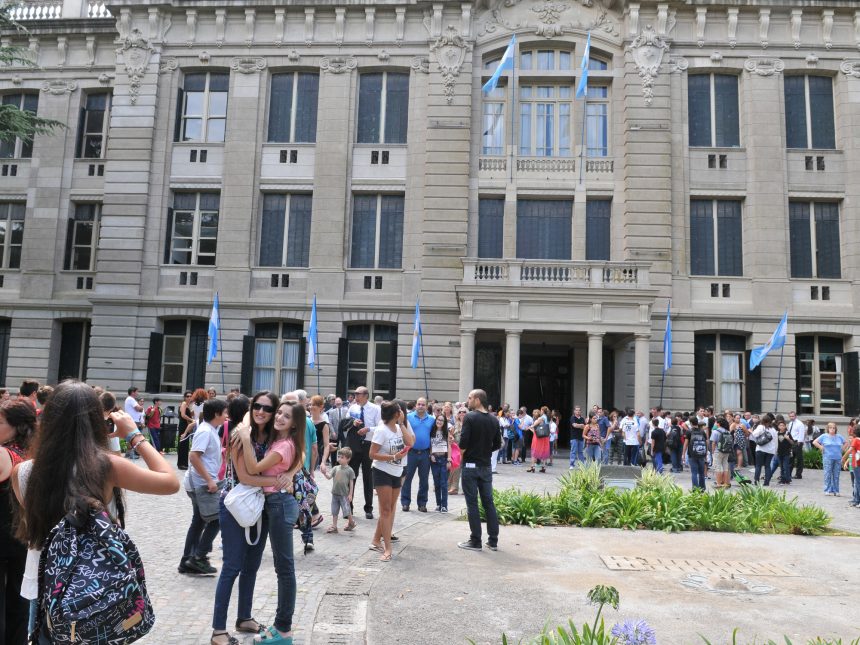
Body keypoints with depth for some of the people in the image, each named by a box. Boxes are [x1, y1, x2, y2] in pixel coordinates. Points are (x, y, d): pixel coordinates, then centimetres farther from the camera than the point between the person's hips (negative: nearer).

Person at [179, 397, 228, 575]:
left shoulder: (211, 430, 11)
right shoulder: (205, 431, -17)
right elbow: (193, 457, -24)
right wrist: (209, 480, -23)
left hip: (202, 483, 10)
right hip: (203, 483, -10)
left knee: (199, 521, 13)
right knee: (215, 519, -4)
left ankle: (187, 561, 19)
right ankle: (199, 557, 2)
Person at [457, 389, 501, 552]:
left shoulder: (470, 417, -13)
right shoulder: (493, 421, 5)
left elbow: (463, 442, -18)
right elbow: (496, 444, 9)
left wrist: (463, 453, 0)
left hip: (470, 465, -5)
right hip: (486, 466, 5)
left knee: (472, 504, 1)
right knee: (489, 502, 10)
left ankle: (475, 541, 6)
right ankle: (493, 541, 14)